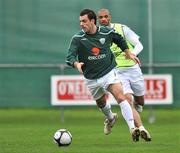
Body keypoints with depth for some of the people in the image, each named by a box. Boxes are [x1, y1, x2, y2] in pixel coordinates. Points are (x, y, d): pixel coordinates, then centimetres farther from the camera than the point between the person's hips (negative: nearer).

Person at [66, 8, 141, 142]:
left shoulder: (107, 32, -8)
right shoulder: (77, 38, -13)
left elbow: (119, 39, 15)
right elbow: (70, 57, -19)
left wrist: (128, 53, 13)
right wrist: (76, 64, -40)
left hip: (109, 72, -2)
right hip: (92, 79, 2)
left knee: (121, 97, -22)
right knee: (101, 103, 21)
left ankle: (132, 128, -27)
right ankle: (110, 118, 56)